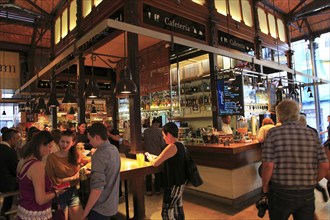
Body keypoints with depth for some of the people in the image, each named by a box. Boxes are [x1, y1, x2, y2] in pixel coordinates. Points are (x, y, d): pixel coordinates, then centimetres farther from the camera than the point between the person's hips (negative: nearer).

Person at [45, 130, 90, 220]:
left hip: (73, 192, 4)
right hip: (59, 194, -3)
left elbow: (86, 163, 15)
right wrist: (71, 178, -15)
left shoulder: (76, 155, -3)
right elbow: (52, 180, -14)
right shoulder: (52, 157, -15)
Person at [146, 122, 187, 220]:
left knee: (167, 212, 1)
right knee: (178, 208, 20)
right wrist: (154, 157, 11)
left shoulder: (172, 147, -22)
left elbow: (155, 163, -17)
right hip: (180, 182, 9)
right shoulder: (180, 145, 5)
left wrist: (149, 156, 3)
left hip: (173, 184, -9)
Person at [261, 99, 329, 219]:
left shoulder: (273, 133, -12)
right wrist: (311, 182, 15)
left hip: (281, 192, -2)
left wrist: (264, 187, -1)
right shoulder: (312, 134, -1)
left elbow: (268, 166, -17)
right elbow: (325, 166, -2)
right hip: (307, 193, 3)